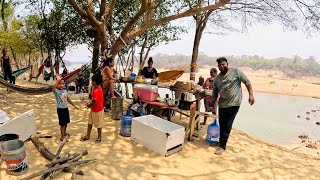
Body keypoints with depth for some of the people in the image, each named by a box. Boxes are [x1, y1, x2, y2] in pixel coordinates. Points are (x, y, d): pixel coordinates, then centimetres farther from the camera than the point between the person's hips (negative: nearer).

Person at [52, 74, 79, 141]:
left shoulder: (65, 90, 3)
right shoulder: (56, 91, -16)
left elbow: (68, 99, 14)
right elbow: (53, 88, -42)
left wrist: (74, 105, 17)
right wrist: (58, 80, -46)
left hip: (66, 108, 7)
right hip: (60, 109, -6)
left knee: (66, 122, 20)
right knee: (62, 123, 1)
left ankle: (64, 132, 42)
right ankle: (62, 137, 14)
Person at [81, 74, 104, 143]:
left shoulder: (96, 91, -28)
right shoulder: (98, 88, 3)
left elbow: (95, 102, -26)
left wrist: (89, 105, -9)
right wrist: (90, 104, 1)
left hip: (98, 111, -10)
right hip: (93, 110, 10)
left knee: (98, 125, 10)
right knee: (90, 123, 19)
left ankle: (99, 137, 28)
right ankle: (87, 136, 34)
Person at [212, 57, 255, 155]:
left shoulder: (236, 72, -3)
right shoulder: (217, 78, 9)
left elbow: (247, 82, -3)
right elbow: (214, 93, 14)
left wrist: (251, 95, -12)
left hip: (234, 104, -5)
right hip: (222, 104, 5)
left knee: (227, 125, -4)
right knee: (222, 124, 11)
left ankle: (222, 146, 5)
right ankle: (223, 140, 33)